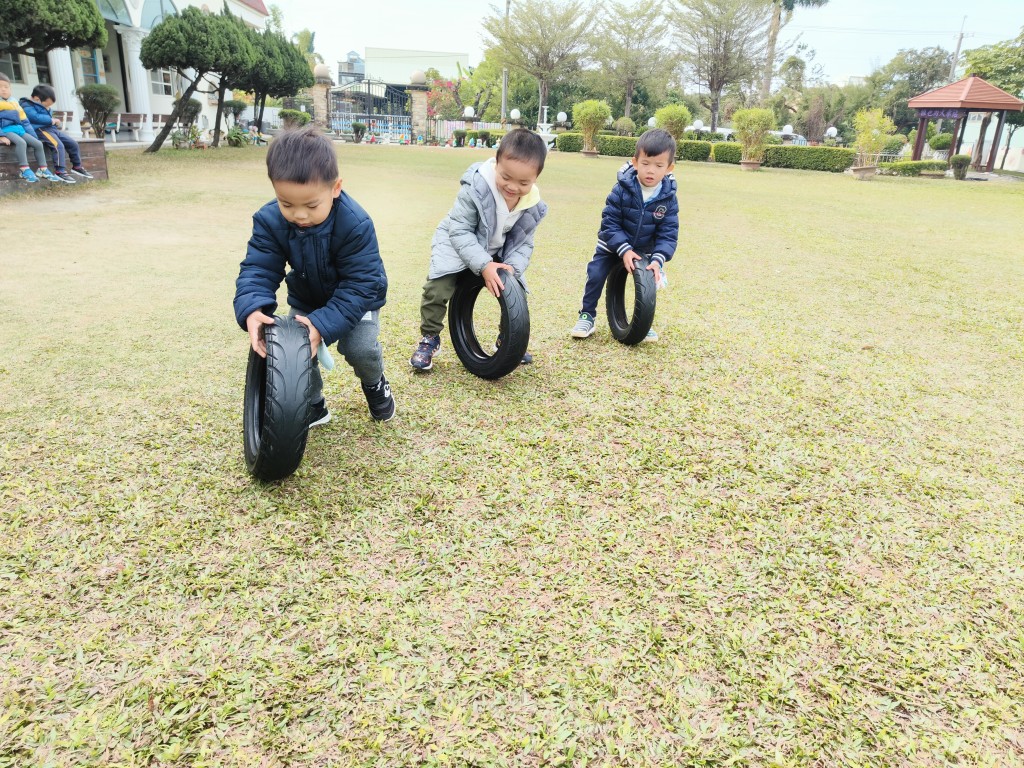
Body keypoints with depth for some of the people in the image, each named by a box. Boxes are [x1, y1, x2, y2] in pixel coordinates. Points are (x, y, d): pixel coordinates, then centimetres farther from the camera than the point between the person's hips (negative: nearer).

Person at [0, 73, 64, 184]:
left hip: (19, 129, 7)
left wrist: (33, 135, 13)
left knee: (38, 143, -6)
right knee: (21, 142, -34)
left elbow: (25, 121, 20)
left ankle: (43, 170, -2)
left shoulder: (14, 103, 18)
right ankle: (24, 170, -36)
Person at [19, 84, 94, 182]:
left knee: (73, 143, 3)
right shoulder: (27, 106, -6)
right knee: (58, 145, -29)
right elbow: (35, 117, -20)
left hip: (51, 128, 9)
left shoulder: (43, 106, 23)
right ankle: (60, 171, -29)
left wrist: (54, 121, 6)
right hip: (40, 130, -9)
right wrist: (52, 120, -13)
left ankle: (77, 166, 15)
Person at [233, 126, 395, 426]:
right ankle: (313, 405, 17)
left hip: (357, 298, -3)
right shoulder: (269, 221, -24)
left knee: (359, 348, -22)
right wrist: (252, 310, -46)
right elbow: (258, 269, -24)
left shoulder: (355, 224, -36)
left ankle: (374, 384, 14)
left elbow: (360, 284, -34)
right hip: (307, 299, 4)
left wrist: (323, 323, -46)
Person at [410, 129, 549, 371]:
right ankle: (429, 338, 0)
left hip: (497, 252, 5)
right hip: (457, 243, -4)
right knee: (437, 286, -23)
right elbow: (460, 231, -30)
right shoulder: (475, 188, -32)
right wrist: (484, 265, -40)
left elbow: (524, 243, -7)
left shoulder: (533, 206, -16)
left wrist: (513, 267, -28)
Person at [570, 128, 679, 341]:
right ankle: (587, 316, 7)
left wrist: (658, 259, -31)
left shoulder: (668, 198, -18)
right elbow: (610, 223, -22)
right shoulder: (622, 190, -24)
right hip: (614, 245, -2)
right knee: (595, 275, -12)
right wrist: (624, 250, -32)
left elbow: (668, 233, -16)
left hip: (645, 250, 2)